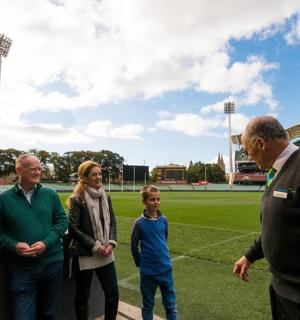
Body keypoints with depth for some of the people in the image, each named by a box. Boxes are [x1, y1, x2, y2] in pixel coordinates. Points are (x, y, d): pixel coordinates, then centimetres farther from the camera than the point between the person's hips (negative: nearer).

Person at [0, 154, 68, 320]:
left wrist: (46, 242, -12)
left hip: (52, 263, 2)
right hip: (21, 269, -2)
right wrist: (14, 245, -19)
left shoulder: (50, 194, 2)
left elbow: (62, 220, 2)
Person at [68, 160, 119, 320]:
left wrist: (111, 243, -7)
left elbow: (112, 222, 9)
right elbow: (73, 228, -14)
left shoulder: (105, 197, 5)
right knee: (82, 297, 13)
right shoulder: (77, 199, -11)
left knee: (113, 294, 11)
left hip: (105, 255, 5)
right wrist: (95, 246, -16)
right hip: (84, 255, -4)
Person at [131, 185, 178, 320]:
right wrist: (140, 263, 0)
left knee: (170, 303, 14)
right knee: (148, 304, 16)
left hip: (166, 268, 3)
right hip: (147, 271, -3)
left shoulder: (164, 220, -4)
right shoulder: (139, 223, -15)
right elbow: (134, 246, -5)